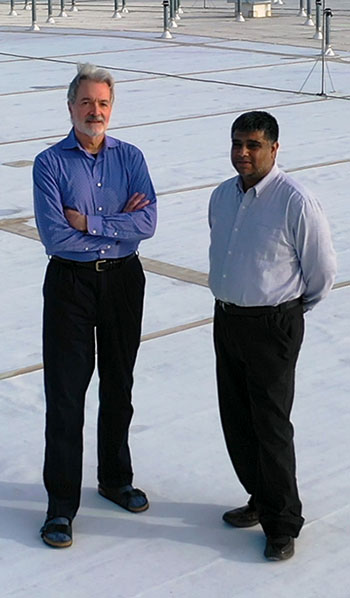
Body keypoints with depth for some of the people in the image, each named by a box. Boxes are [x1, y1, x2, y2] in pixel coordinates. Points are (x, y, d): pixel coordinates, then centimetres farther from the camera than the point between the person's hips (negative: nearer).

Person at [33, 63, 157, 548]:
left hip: (124, 281, 3)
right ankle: (62, 504, 10)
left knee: (118, 388, 16)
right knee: (65, 395, 0)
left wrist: (89, 223, -17)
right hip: (70, 284, -3)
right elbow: (54, 235, -17)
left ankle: (115, 479, 35)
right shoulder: (50, 163, -7)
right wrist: (118, 224, -12)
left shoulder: (130, 158, 2)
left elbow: (147, 223, -11)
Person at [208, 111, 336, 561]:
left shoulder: (296, 202, -17)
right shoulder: (221, 196, 4)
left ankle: (282, 525, 14)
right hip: (226, 320, 7)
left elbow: (323, 270, -8)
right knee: (236, 420, 15)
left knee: (271, 426, -1)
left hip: (273, 326, -7)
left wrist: (293, 311, 4)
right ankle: (261, 500, 35)